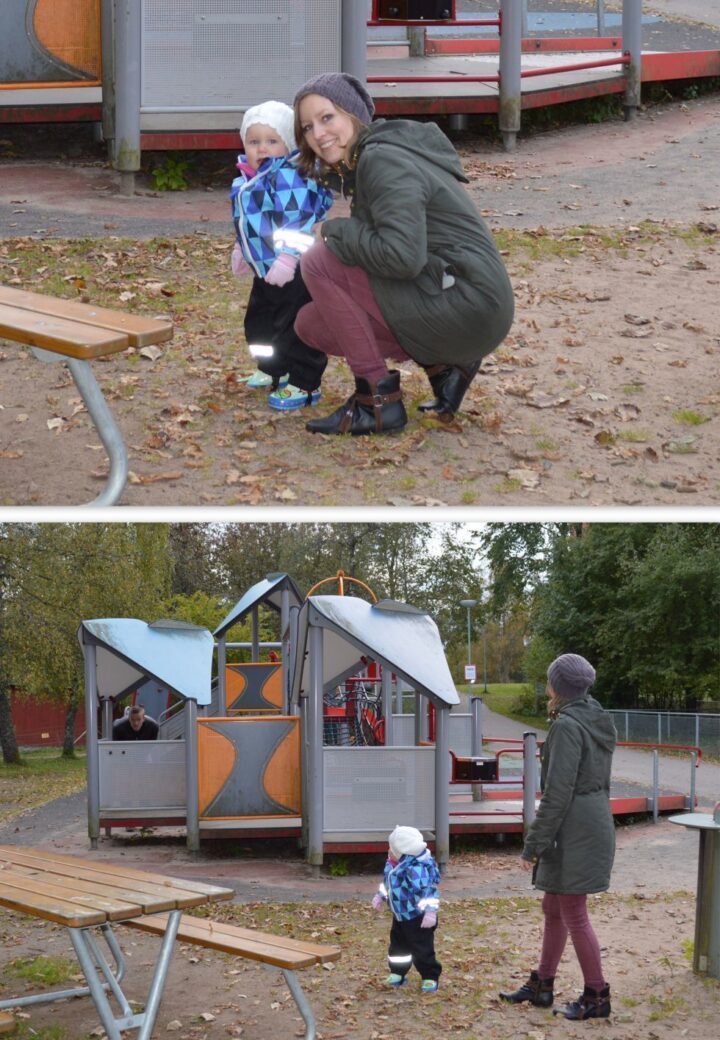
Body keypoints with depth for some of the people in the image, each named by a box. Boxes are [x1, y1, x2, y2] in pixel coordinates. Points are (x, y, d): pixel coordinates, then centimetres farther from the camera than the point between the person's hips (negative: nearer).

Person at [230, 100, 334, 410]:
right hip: (264, 269, 10)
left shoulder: (291, 178, -21)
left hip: (294, 272, -10)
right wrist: (241, 250, 28)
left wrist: (289, 256, -32)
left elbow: (301, 220, -28)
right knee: (259, 323, 22)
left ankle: (304, 384, 5)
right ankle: (273, 370, 40)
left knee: (295, 327, -4)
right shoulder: (247, 180, 10)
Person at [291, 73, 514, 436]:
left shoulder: (383, 160, -15)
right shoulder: (362, 160, 16)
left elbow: (402, 255, -26)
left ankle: (378, 401, -9)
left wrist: (336, 230, -12)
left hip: (467, 307, -10)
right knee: (311, 324, 13)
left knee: (319, 262, -14)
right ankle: (443, 365, 9)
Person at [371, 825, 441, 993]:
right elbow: (387, 883, 20)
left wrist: (430, 911, -38)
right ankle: (397, 973, 32)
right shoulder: (393, 865, 1)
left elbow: (428, 890, -33)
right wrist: (380, 896, 25)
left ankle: (430, 977, 10)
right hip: (400, 916, 9)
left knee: (422, 949, -1)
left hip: (418, 918, -9)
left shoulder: (416, 869, -30)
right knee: (397, 945, 18)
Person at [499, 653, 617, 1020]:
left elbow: (557, 792, -21)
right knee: (553, 907, 18)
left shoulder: (567, 726, -19)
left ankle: (597, 996, 6)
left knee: (573, 914, -2)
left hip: (574, 831, -10)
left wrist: (533, 844, -18)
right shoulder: (596, 721, 9)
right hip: (594, 821, 10)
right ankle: (541, 985, 27)